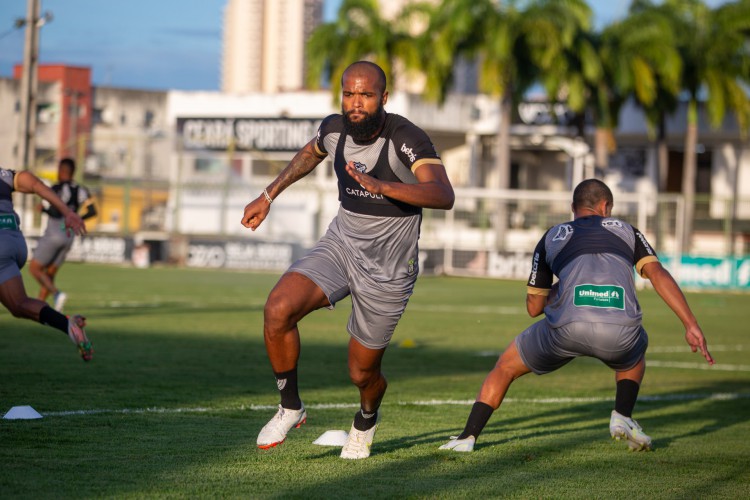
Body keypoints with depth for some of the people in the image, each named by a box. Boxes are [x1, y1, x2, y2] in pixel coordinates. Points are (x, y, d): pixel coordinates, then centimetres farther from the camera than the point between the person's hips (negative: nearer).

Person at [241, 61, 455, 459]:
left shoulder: (406, 139, -24)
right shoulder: (335, 128, -5)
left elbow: (444, 195, -40)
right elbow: (312, 153, 22)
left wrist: (380, 186, -52)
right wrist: (268, 196, 26)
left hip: (387, 270, -4)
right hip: (341, 245, 4)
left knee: (362, 373, 8)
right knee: (278, 309, -23)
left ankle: (366, 419, 47)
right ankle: (290, 408, -1)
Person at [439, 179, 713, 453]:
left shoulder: (552, 237, 27)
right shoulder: (626, 230, 27)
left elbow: (534, 307, 31)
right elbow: (659, 275, 10)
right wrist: (691, 325, 5)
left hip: (568, 327, 0)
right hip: (619, 332, 1)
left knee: (505, 367, 25)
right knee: (635, 354, 39)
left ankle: (468, 436, 15)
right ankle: (623, 416, 17)